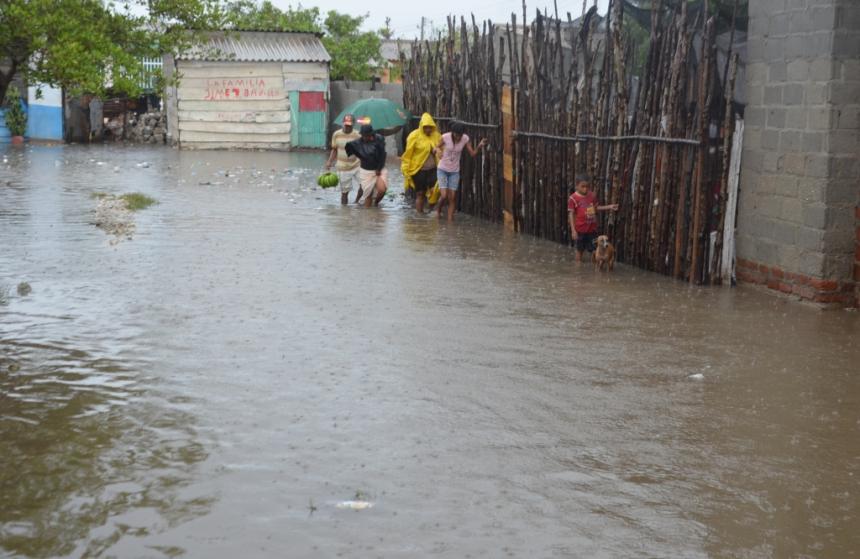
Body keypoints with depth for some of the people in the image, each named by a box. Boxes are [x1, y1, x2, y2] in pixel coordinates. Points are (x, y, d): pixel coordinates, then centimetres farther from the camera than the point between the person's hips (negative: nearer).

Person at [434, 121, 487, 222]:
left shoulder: (465, 139, -11)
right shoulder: (445, 137, -17)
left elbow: (473, 154, -10)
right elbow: (436, 147, -5)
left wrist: (479, 146, -29)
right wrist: (438, 150, -29)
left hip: (454, 172, 2)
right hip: (443, 170, -2)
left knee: (452, 197, 0)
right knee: (444, 195, -10)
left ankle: (450, 220, 9)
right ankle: (438, 209, 21)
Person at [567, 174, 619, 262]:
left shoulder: (592, 196, 2)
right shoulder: (573, 198, -14)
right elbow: (571, 215, -13)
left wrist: (609, 207, 5)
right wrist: (573, 230, -16)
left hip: (592, 229, 4)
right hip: (580, 230, -4)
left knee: (595, 250, 10)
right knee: (580, 249, 10)